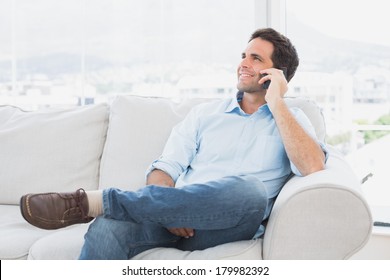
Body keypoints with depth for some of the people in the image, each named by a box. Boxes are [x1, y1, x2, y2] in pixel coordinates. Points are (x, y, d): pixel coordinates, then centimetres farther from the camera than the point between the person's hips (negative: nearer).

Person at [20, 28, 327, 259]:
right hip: (180, 220, 2)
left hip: (228, 225, -2)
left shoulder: (291, 119, 14)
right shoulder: (206, 113, 21)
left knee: (249, 189, -38)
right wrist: (169, 210, -13)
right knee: (107, 229, -30)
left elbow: (313, 167, -9)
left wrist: (276, 103, -5)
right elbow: (166, 168, 10)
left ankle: (93, 202, -34)